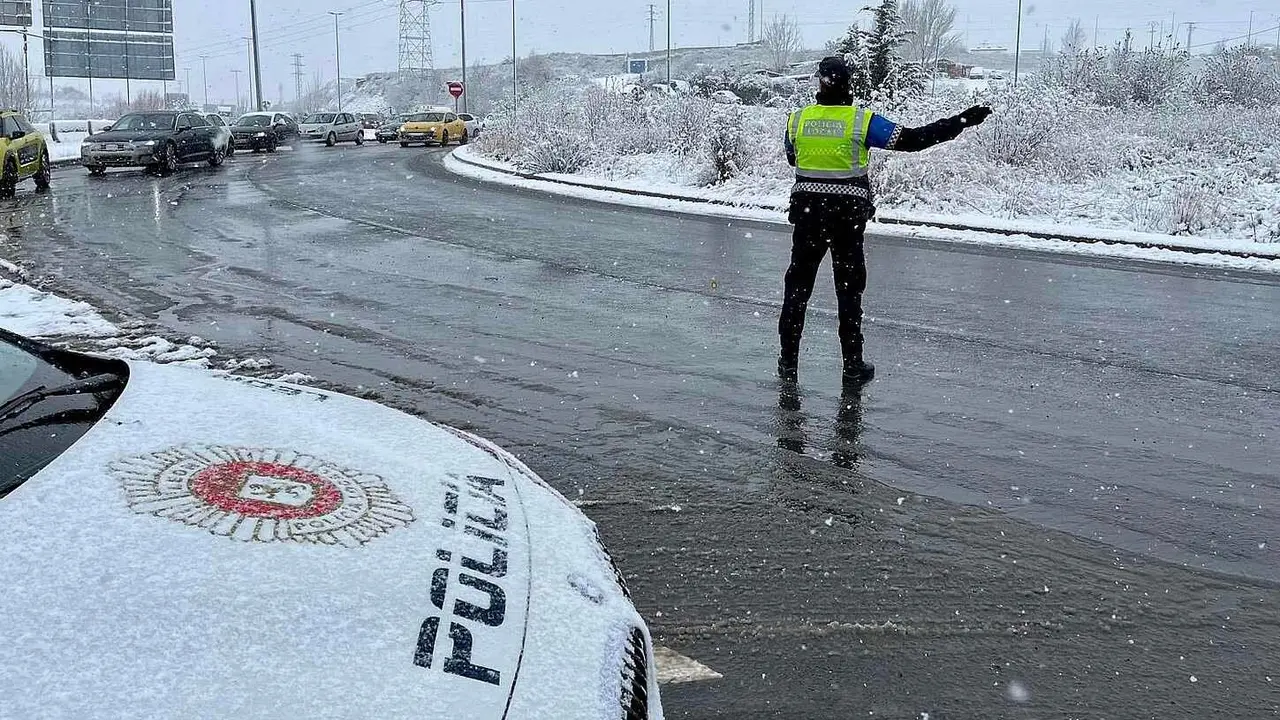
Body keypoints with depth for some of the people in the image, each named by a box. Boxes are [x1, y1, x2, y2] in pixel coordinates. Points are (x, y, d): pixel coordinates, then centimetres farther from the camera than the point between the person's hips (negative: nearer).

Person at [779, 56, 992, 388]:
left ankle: (788, 361, 13)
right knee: (849, 288, 9)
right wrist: (962, 121, -6)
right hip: (848, 213, -2)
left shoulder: (797, 120, -1)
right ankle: (853, 366, 13)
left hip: (807, 211, 2)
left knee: (798, 286, 11)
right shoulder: (861, 121, -9)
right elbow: (912, 139, -10)